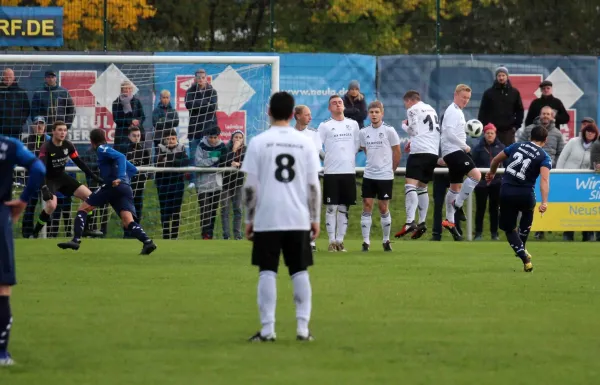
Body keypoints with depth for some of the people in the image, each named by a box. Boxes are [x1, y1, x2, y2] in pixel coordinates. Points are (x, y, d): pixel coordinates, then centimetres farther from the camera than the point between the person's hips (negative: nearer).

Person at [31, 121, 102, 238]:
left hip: (62, 176, 7)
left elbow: (79, 162, 3)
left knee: (89, 197, -1)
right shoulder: (46, 147, -24)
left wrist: (94, 176, 1)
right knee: (51, 205, -31)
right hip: (49, 179, -7)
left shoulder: (68, 145, -6)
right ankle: (34, 233, -13)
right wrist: (43, 187, -46)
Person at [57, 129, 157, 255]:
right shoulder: (112, 152, 31)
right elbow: (133, 169, 32)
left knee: (83, 208, 5)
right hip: (126, 189, 7)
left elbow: (121, 157, -12)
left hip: (113, 186, -7)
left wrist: (119, 178, -22)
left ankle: (76, 240, -5)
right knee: (128, 222, -8)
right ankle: (148, 242, -32)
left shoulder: (102, 149, 6)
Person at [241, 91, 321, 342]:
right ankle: (303, 327, 4)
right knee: (299, 272, 8)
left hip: (267, 220, -2)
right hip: (299, 219, 2)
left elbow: (250, 187, -3)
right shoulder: (305, 143, 4)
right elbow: (314, 186, 3)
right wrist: (315, 218, 10)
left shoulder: (259, 142, -2)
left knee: (267, 273, 1)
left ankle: (268, 329, -3)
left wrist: (249, 219, 5)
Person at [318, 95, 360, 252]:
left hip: (349, 171, 3)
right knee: (331, 208, -3)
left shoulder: (353, 124, 11)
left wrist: (349, 158, 12)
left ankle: (340, 240, 10)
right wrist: (328, 157, -3)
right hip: (331, 172, -3)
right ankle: (332, 241, 1)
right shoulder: (325, 126, 1)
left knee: (344, 208, 5)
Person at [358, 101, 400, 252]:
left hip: (385, 176, -3)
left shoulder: (389, 131, -7)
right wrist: (373, 164, 12)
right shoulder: (364, 132, 3)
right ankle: (366, 241, 1)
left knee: (383, 208, 3)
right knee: (367, 207, -2)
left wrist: (391, 169, 7)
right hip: (369, 175, 3)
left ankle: (386, 240, 15)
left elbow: (397, 152, 1)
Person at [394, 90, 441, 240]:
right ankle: (422, 223, 11)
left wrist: (404, 125, 17)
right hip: (434, 153, 8)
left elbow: (413, 131, -4)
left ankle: (410, 222, -34)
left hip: (420, 151, -8)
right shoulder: (431, 109, 23)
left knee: (410, 185, -17)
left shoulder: (413, 110, 1)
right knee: (422, 187, 18)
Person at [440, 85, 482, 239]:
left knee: (455, 187, 14)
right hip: (453, 151, -11)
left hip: (455, 152, 11)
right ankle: (457, 205, -15)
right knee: (475, 174, -23)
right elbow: (450, 133, -22)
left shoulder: (458, 112, 20)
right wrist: (465, 146, -15)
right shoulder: (453, 111, -12)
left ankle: (449, 221, 18)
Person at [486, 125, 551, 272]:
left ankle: (525, 259, 0)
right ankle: (522, 248, 37)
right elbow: (544, 179, -16)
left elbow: (496, 160, 21)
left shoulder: (516, 146, 11)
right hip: (525, 194, -1)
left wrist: (491, 173, 43)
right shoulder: (545, 157, 1)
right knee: (527, 215, 35)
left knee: (509, 229, 14)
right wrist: (544, 202, -25)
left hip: (506, 192, 1)